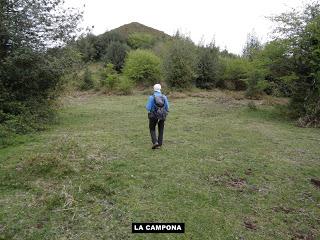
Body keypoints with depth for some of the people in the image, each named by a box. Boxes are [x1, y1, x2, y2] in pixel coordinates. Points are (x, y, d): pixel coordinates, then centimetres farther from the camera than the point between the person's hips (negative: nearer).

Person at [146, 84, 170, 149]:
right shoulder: (164, 97, -2)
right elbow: (167, 108, 0)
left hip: (153, 116, -2)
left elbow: (148, 108, -12)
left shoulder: (151, 97, -11)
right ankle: (159, 144, 16)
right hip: (162, 116, 2)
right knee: (160, 130, 16)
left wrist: (146, 106, 12)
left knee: (152, 129, 15)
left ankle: (155, 142, -3)